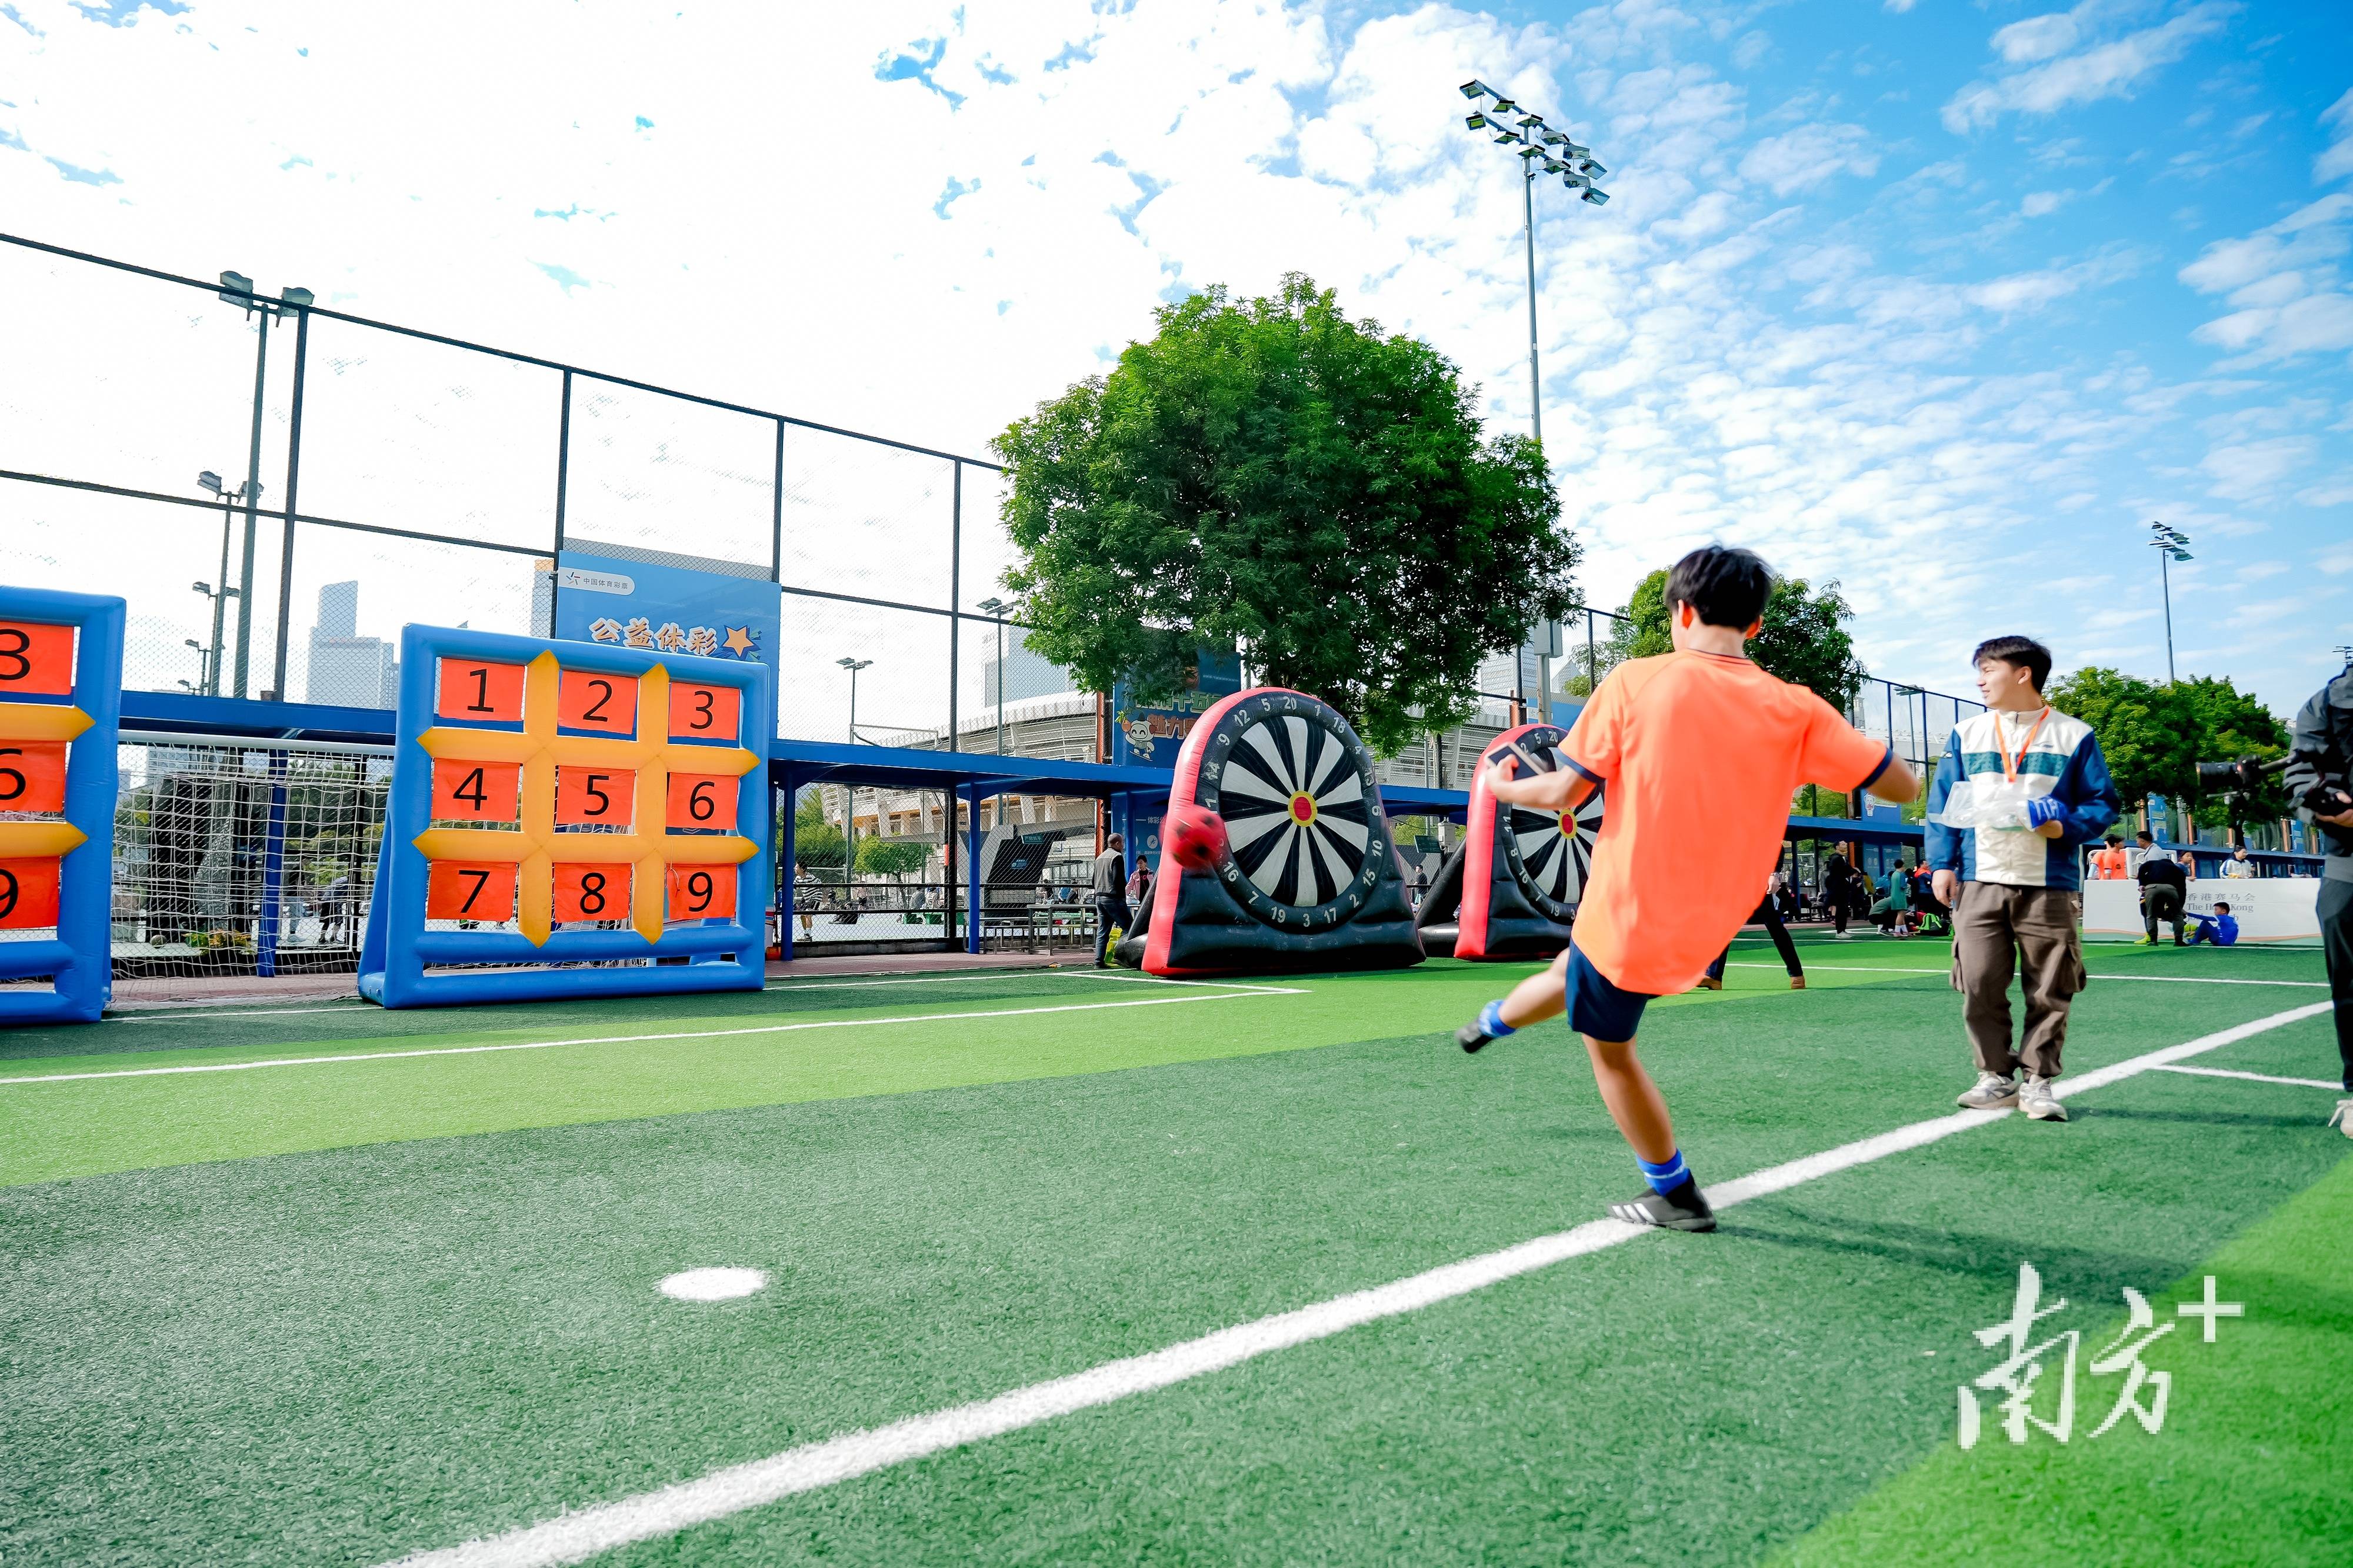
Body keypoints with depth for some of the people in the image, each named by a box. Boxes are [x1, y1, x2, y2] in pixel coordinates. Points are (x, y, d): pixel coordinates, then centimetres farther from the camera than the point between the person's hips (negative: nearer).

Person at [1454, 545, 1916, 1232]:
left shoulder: (1635, 681, -14)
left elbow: (1564, 792, -11)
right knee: (1572, 971, 31)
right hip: (1707, 924, 5)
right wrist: (1846, 739, 15)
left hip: (1627, 912, -5)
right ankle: (1493, 1021, 57)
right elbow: (1902, 785, -4)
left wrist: (1502, 787, 10)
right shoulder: (1796, 709, -8)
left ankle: (1676, 1195, 27)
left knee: (1609, 1047, 17)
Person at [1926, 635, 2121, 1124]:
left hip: (2049, 885, -1)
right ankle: (1996, 1077, 10)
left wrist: (2066, 826, -14)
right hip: (1979, 882, 2)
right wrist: (1943, 863, 0)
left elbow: (2103, 804, 7)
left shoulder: (2073, 735, 6)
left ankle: (2040, 1082, 13)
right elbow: (1943, 805, 10)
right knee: (1980, 984, -3)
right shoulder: (1966, 734, 12)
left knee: (2049, 991, 1)